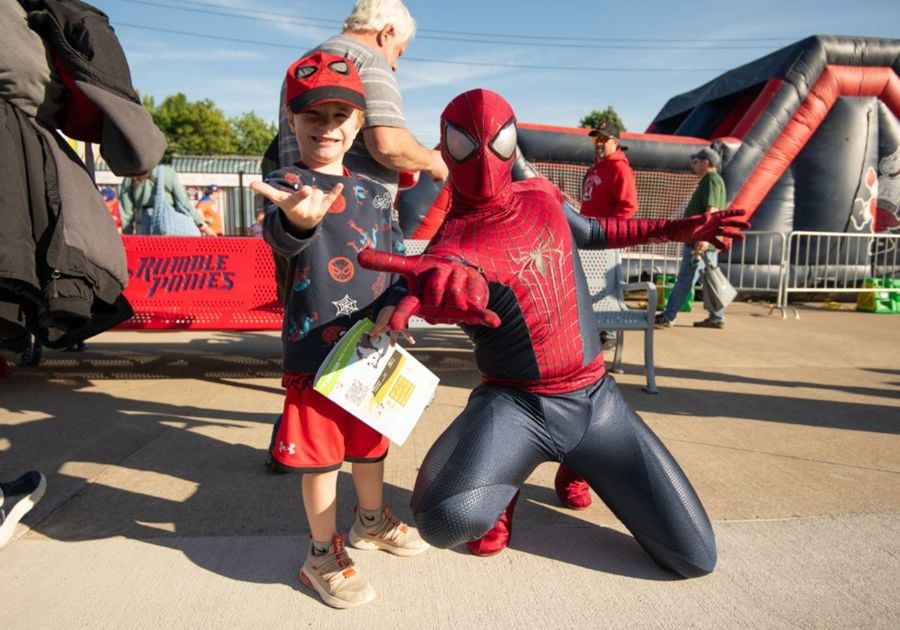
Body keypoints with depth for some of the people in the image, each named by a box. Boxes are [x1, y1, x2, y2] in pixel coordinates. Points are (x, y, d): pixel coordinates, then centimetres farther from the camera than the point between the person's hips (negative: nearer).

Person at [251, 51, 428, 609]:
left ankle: (373, 521, 46)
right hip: (314, 348, -4)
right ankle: (324, 556, 27)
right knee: (320, 455, 5)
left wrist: (393, 307, -10)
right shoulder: (286, 183, -8)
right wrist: (296, 219, -55)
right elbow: (280, 237, -31)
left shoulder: (374, 193, 8)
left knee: (372, 442, 20)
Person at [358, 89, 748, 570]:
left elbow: (592, 232, 24)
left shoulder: (541, 196, 3)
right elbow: (459, 280, -39)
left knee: (695, 558, 7)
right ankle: (501, 481, 4)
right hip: (516, 403, -4)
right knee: (448, 517, -34)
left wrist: (675, 230, 23)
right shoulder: (452, 241, -13)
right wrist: (450, 287, -64)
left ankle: (574, 466, 27)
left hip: (594, 398, 5)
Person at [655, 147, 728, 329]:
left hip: (701, 241, -11)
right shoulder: (711, 180, 21)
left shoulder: (712, 180, -11)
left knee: (684, 280, -8)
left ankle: (667, 317, -5)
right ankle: (717, 317, 17)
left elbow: (711, 210, -23)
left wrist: (704, 237, -31)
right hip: (707, 242, 11)